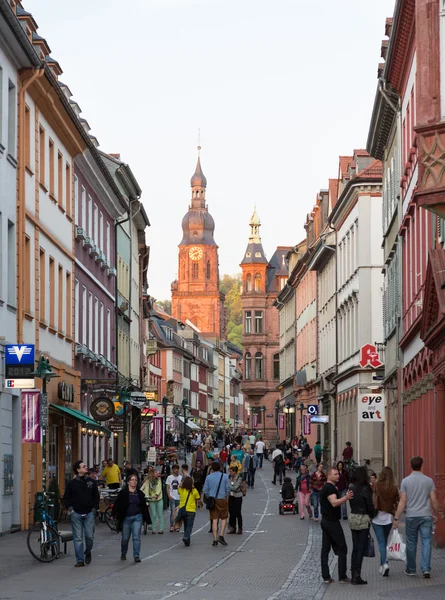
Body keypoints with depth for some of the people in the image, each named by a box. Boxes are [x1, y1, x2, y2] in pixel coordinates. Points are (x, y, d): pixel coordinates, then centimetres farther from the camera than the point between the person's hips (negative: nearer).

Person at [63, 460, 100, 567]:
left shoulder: (91, 482, 6)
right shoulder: (72, 483, 1)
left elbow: (96, 496, 12)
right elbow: (66, 498, 8)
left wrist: (95, 508, 4)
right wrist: (70, 508, -2)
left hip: (89, 513, 1)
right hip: (76, 514, -1)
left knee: (90, 536, -1)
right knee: (78, 538, -1)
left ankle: (88, 552, 27)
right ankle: (80, 560, 3)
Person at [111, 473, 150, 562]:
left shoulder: (140, 493, 8)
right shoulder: (123, 493, -2)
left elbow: (144, 506, 13)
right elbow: (117, 504, -4)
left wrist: (146, 518, 12)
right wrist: (113, 514, -13)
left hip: (137, 517, 1)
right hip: (126, 518, -1)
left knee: (136, 537, -9)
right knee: (125, 538, 9)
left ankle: (136, 556, -8)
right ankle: (123, 554, 31)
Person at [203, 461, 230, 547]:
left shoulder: (208, 477, 2)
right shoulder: (224, 476, -1)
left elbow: (205, 490, 2)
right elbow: (228, 489, 1)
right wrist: (227, 498, 13)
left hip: (212, 500, 2)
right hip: (222, 500, -2)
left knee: (214, 520, 3)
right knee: (224, 518, 9)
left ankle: (215, 540, 0)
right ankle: (221, 536, -8)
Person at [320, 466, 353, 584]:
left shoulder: (326, 487, 17)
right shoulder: (330, 488, -15)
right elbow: (334, 503, -29)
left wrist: (345, 497, 14)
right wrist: (346, 498, -42)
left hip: (325, 521, 10)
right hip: (332, 522, -10)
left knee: (325, 549, 6)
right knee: (342, 548, -3)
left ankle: (326, 576, 6)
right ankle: (342, 577, -3)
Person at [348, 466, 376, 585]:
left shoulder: (351, 488, 3)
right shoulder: (365, 489, -14)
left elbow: (351, 503, 6)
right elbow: (370, 506, -11)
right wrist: (372, 516, 7)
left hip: (352, 517, 6)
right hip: (363, 519, -6)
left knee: (355, 548, 13)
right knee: (361, 548, -1)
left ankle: (353, 575, 15)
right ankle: (357, 576, -3)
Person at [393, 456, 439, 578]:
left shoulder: (405, 481, -4)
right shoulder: (429, 481, -2)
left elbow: (403, 501, -6)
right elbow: (434, 500, -1)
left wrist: (396, 518, -3)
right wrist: (436, 514, 15)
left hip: (411, 516, 0)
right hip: (426, 516, 0)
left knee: (411, 543, 10)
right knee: (426, 542, 1)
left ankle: (411, 569, 20)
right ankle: (426, 569, -10)